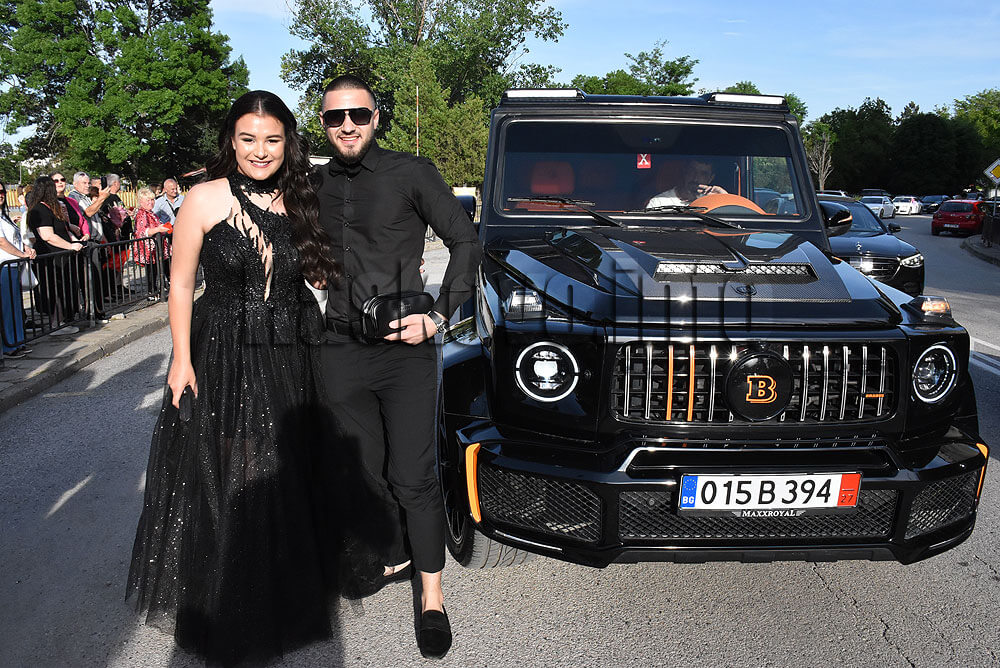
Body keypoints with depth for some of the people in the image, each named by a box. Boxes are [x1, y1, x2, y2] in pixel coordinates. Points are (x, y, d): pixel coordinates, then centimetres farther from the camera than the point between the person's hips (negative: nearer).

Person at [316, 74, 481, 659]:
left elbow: (466, 242, -3)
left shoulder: (411, 173, -4)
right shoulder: (314, 186, 10)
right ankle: (393, 557, 40)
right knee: (364, 470, 16)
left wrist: (439, 317, -12)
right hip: (341, 350, 5)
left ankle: (433, 599, 15)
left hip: (405, 349, -4)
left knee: (414, 478, -1)